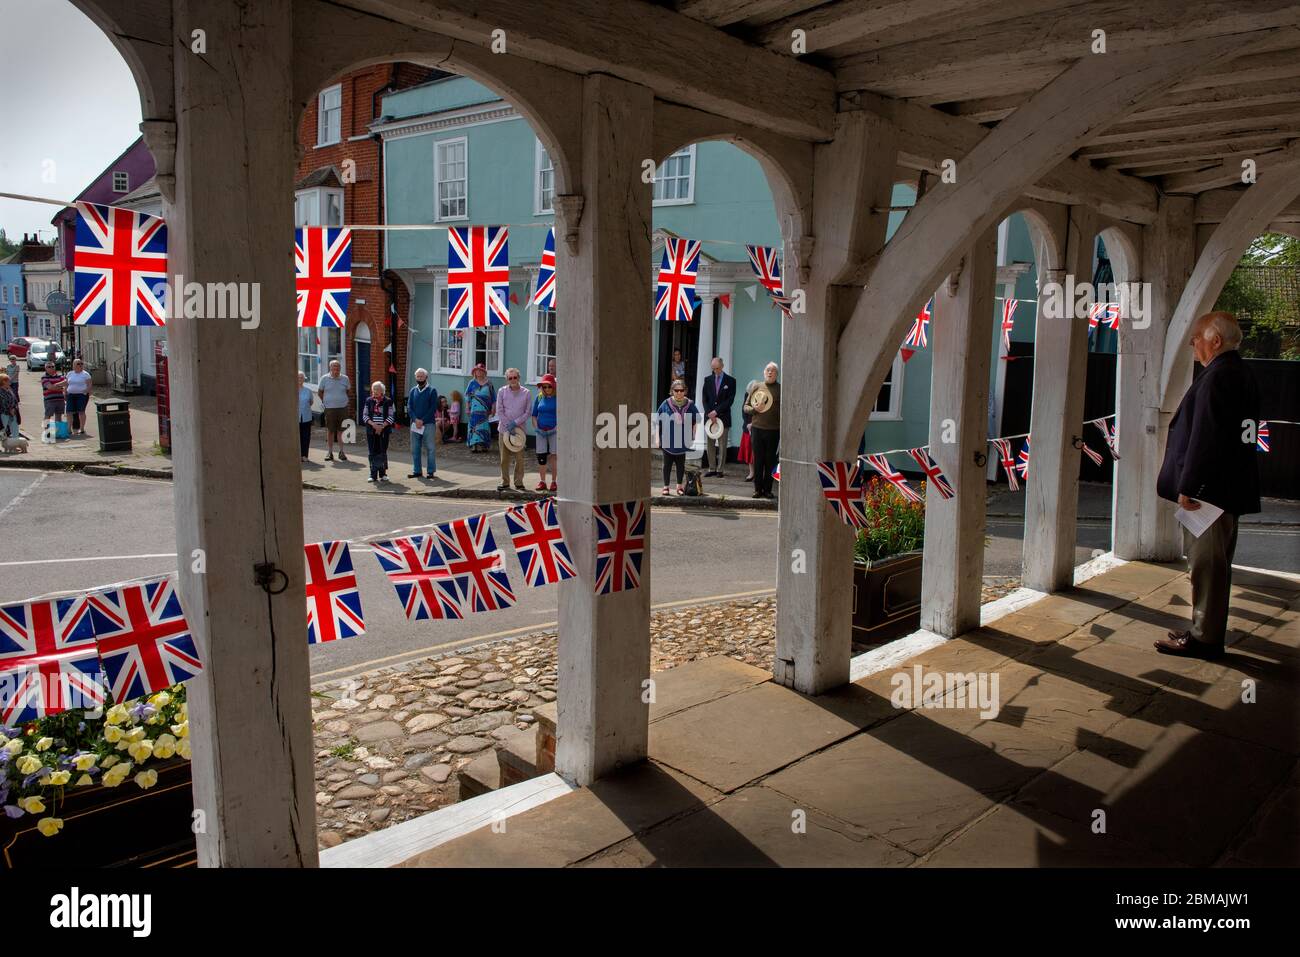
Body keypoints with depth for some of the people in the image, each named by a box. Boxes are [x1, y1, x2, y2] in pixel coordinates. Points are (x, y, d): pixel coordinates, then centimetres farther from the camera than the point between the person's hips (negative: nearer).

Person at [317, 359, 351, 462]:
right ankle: (329, 452, 13)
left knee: (341, 431, 2)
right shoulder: (325, 379, 1)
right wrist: (325, 401, 9)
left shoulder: (345, 379, 4)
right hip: (329, 409, 0)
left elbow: (348, 391, 19)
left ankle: (341, 452, 9)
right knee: (330, 431, 4)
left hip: (342, 408, 1)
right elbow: (320, 392, 12)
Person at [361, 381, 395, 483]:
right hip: (371, 431, 2)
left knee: (382, 452, 1)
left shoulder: (388, 401, 1)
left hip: (384, 430, -1)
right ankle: (373, 475, 4)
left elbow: (391, 416, -1)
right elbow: (364, 415, 5)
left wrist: (382, 426, -12)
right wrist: (373, 424, -11)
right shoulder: (369, 401, 7)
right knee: (373, 453, 0)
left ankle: (382, 474, 10)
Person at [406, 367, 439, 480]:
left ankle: (431, 471, 3)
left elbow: (433, 408, -8)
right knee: (415, 449, 6)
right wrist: (415, 419, -12)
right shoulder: (413, 391, 12)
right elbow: (409, 407, 4)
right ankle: (416, 471, 13)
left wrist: (422, 420, -14)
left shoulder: (432, 391, 0)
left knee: (430, 448, -3)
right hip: (415, 423, 4)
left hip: (428, 424, -4)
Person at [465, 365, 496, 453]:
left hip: (485, 410, 1)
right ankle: (474, 445, -2)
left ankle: (483, 445, 5)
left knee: (484, 427, 0)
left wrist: (493, 410, 4)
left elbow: (493, 399, 8)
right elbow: (467, 396, 6)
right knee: (475, 426, -3)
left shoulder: (488, 384, 6)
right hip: (475, 410, -1)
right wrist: (468, 408, 0)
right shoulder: (472, 383, 5)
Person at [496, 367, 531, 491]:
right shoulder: (502, 392, 3)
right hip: (504, 429, 1)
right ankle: (505, 482, 14)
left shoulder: (526, 393, 2)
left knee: (519, 457, 0)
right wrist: (508, 426, -9)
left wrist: (515, 423, -10)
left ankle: (519, 482, 10)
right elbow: (499, 411, 0)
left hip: (519, 428, 0)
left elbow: (527, 412, 1)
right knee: (504, 458, 4)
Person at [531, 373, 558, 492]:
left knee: (554, 455, -4)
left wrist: (557, 427, -13)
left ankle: (554, 482, 5)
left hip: (554, 430, -3)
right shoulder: (539, 397, 8)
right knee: (541, 456, 2)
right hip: (541, 431, 3)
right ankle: (542, 481, 12)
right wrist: (536, 427, 1)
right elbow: (534, 415, 14)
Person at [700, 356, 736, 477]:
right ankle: (712, 468, 10)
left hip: (723, 417, -3)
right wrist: (709, 413, -8)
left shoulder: (730, 381, 1)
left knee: (722, 445, 0)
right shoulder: (708, 380, 10)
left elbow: (730, 400, -6)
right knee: (709, 444, 4)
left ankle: (720, 470, 4)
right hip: (709, 416, 3)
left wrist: (716, 411, -12)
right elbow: (704, 398, 6)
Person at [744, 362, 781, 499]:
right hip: (757, 428, 1)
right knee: (758, 460, 3)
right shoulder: (756, 388, 10)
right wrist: (754, 409, -8)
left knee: (770, 461, 3)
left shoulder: (781, 389, 5)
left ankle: (767, 489, 10)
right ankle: (758, 489, 10)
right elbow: (746, 406, 12)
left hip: (773, 430, -1)